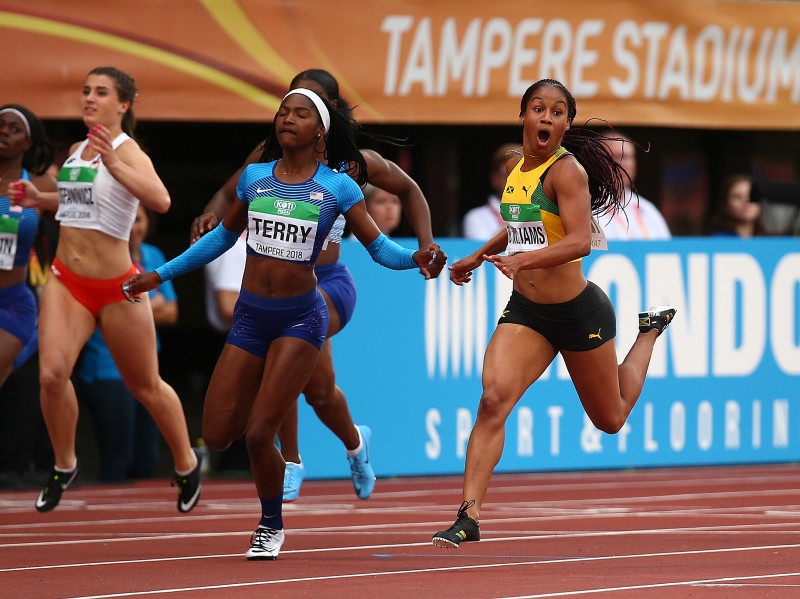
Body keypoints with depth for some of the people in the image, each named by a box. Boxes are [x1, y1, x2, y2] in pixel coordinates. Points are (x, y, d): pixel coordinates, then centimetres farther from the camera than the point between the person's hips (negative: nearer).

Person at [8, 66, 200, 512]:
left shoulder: (128, 152, -15)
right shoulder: (77, 151, 7)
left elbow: (160, 201, -34)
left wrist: (113, 165, -45)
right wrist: (41, 198, 12)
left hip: (116, 287, -5)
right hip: (67, 280, 5)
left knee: (147, 388, 9)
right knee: (52, 374, -16)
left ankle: (187, 467, 31)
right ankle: (64, 466, 5)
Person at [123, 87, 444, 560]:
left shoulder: (338, 186, -2)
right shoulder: (254, 177, 8)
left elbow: (378, 245, 0)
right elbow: (224, 236, 22)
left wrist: (414, 258, -22)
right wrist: (161, 274, 24)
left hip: (300, 318, -4)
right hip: (250, 316, 4)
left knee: (259, 435, -12)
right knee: (217, 436, -1)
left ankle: (272, 527, 13)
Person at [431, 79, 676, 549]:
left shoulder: (567, 170, -19)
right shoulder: (515, 167, 4)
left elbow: (580, 241, -32)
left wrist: (522, 260, -45)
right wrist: (478, 257, 21)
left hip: (579, 312, -5)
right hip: (525, 312, 5)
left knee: (610, 419, 17)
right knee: (493, 400, -19)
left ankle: (650, 330, 44)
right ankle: (470, 517, -20)